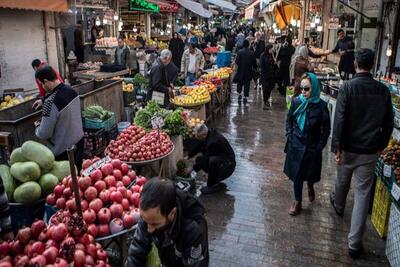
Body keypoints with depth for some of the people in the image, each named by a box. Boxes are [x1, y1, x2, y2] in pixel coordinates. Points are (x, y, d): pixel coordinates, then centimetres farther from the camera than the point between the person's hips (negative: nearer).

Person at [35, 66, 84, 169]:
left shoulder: (51, 102, -27)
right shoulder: (71, 90, -5)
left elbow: (44, 134, -20)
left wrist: (37, 126, 1)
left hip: (64, 150, -7)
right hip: (79, 140, 7)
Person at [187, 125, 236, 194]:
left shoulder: (213, 142, -30)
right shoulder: (209, 134, -4)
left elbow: (205, 159, -24)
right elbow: (198, 147, 10)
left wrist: (193, 169, -15)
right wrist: (188, 156, 5)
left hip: (228, 164, -9)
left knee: (212, 160, -36)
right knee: (199, 159, 1)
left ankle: (212, 185, -15)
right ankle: (214, 178, 13)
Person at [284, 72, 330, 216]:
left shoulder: (321, 106, -12)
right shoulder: (296, 102, -7)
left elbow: (326, 128, -4)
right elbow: (289, 120, 8)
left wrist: (320, 146, -7)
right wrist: (289, 136, -1)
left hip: (312, 146, -1)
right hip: (296, 145, 1)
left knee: (311, 172, 12)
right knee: (296, 173, 6)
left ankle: (310, 186, 49)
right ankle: (297, 202, 22)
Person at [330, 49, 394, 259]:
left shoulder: (348, 87, -12)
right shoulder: (383, 90, -2)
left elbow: (339, 119, -17)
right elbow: (388, 122, 5)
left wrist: (336, 147, -13)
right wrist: (381, 145, 18)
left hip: (349, 147, -1)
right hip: (370, 151, 1)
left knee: (342, 180, 26)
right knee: (363, 194, 4)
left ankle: (338, 206, 57)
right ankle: (354, 243, 7)